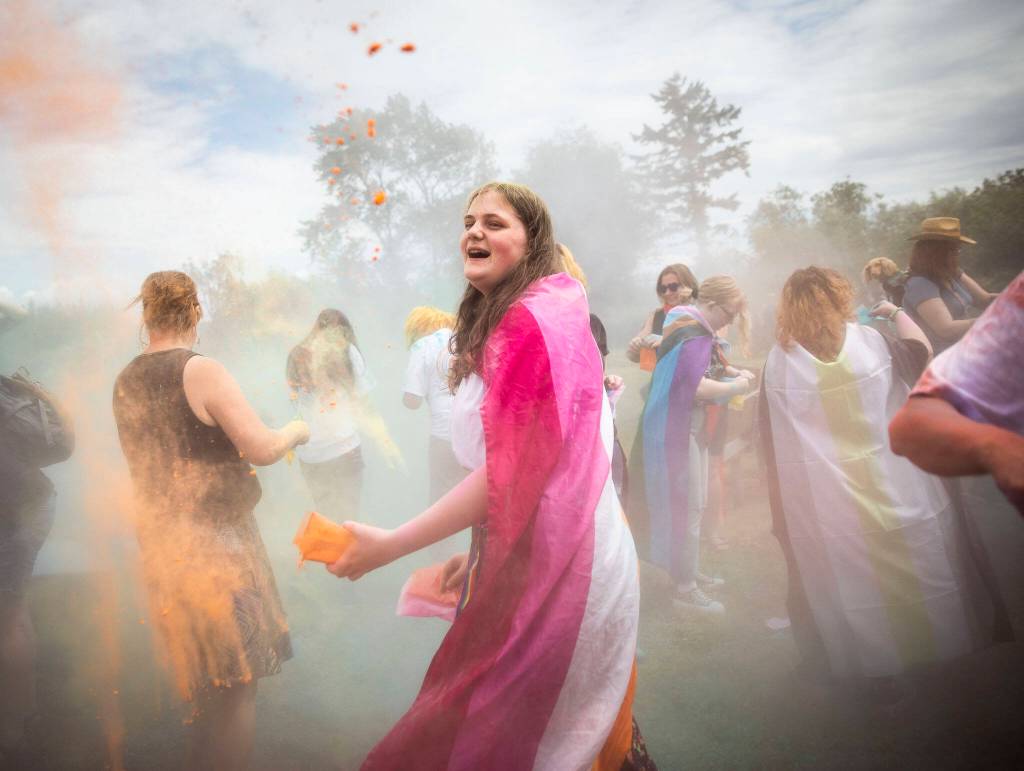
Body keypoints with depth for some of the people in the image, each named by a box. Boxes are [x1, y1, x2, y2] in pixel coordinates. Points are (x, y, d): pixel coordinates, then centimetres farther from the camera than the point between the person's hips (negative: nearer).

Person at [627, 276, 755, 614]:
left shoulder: (690, 325, 12)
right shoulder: (694, 335, -21)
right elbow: (697, 387, -29)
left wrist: (734, 371, 8)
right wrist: (734, 387, -15)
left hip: (689, 426, 11)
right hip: (677, 430, -11)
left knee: (691, 504, 18)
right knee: (687, 507, -3)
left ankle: (689, 572, 31)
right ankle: (685, 588, 6)